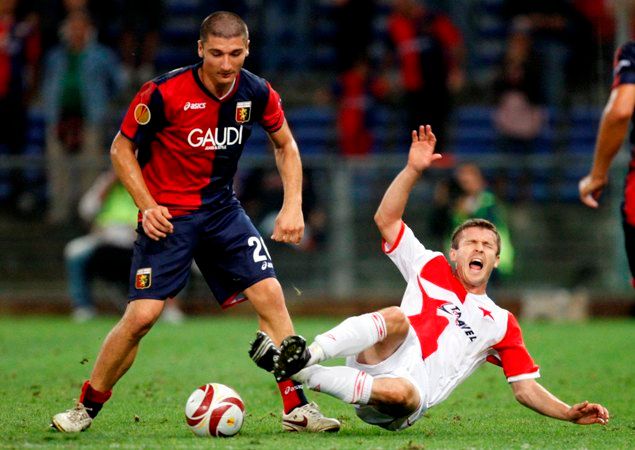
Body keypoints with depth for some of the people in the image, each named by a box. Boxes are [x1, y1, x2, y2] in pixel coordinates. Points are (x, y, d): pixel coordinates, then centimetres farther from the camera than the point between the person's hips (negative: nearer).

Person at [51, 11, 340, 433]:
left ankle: (297, 408, -2)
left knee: (270, 293, -9)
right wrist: (147, 205, -17)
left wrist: (293, 205, 0)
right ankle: (87, 407, 6)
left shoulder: (257, 93, -6)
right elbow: (122, 148, -7)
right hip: (168, 216, -4)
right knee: (142, 314, -13)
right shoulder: (163, 93, -19)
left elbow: (286, 144, 12)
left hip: (222, 209, 4)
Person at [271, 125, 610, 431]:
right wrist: (413, 170, 4)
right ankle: (308, 355, -47)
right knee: (397, 317, -34)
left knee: (402, 393, -40)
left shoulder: (501, 323, 25)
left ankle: (305, 374, -38)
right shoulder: (432, 269, 25)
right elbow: (386, 219, 17)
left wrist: (570, 414, 6)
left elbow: (527, 389, 23)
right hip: (382, 360, 0)